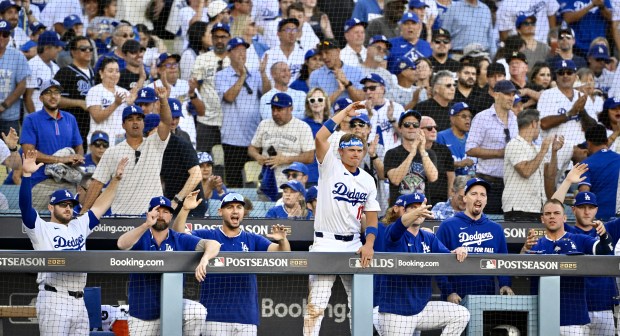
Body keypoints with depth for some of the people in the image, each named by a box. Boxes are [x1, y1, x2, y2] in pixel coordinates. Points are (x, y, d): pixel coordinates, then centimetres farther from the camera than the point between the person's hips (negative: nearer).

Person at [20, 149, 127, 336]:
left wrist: (116, 179, 20)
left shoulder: (79, 227, 21)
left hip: (79, 301, 7)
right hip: (54, 301, -7)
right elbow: (25, 206, -12)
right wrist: (27, 174, -25)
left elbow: (99, 207, 26)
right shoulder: (41, 229, 1)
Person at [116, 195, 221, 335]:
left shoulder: (180, 240, -2)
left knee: (198, 312, -27)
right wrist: (147, 225, -43)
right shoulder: (140, 238, -4)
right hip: (142, 314, 0)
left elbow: (213, 244, -12)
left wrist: (204, 259, -36)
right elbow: (122, 244, -27)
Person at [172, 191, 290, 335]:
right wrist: (185, 210, -22)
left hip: (247, 317, 2)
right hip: (215, 316, -2)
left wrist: (282, 240, -24)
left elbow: (283, 253, -1)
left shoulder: (253, 240, 12)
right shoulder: (207, 236, 7)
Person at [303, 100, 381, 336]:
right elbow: (320, 137, -18)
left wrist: (369, 244, -8)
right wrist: (345, 113, -11)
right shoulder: (331, 166, -2)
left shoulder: (367, 181, 10)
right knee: (316, 305, -10)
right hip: (326, 243, -5)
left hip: (353, 244, 5)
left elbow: (371, 217, 9)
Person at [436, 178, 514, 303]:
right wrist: (449, 292, -13)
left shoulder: (496, 229, 13)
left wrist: (505, 285, -6)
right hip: (456, 299, -3)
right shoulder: (448, 226, 1)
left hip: (487, 296, 3)